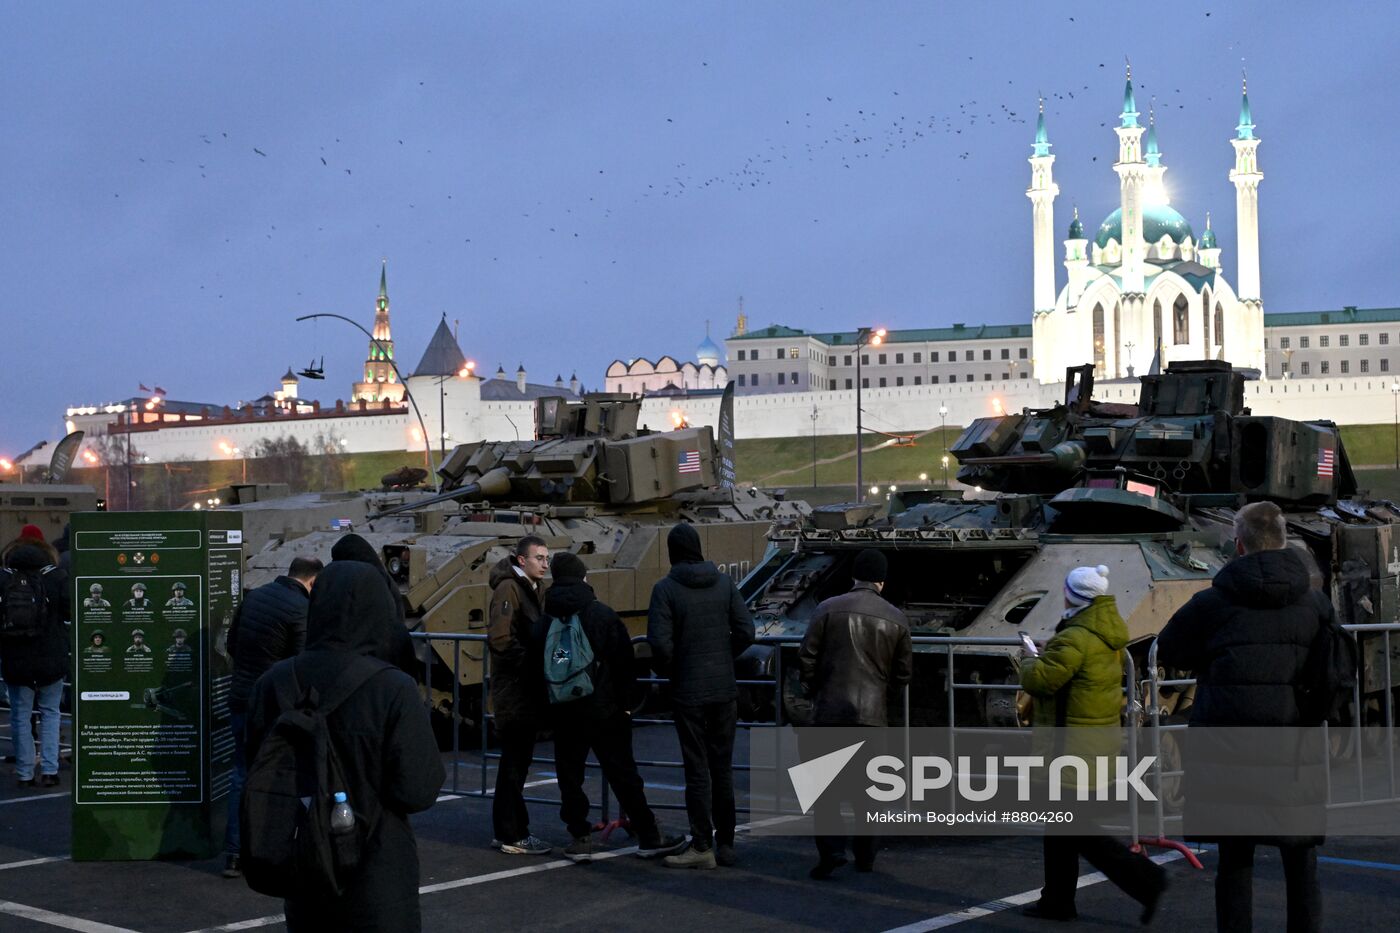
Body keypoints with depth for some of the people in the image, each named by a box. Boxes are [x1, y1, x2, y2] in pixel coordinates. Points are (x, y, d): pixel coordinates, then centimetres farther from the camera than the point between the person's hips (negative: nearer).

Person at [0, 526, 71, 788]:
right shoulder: (57, 575, -7)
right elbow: (69, 611, -8)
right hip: (51, 658, 0)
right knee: (50, 713, 12)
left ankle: (25, 774, 9)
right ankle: (49, 770, 5)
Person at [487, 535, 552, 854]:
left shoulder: (535, 588, 16)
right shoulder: (508, 588, -13)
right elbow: (500, 639, -21)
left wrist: (540, 662, 5)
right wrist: (530, 661, -18)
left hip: (529, 690, 9)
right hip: (514, 689, -9)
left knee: (517, 761, 14)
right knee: (515, 761, -5)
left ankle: (509, 831, 22)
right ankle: (512, 836, 1)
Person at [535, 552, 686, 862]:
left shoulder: (543, 622, 0)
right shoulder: (602, 615, -8)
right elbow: (624, 662, -6)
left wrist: (548, 705, 13)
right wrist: (623, 700, 5)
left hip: (563, 712, 2)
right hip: (604, 710, -2)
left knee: (570, 777, 11)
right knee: (623, 774, 5)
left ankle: (580, 837, 9)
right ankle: (648, 837, 11)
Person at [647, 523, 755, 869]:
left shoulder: (665, 588, -9)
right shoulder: (724, 582, 2)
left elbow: (660, 643, -16)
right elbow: (745, 631, -2)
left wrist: (667, 669, 3)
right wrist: (723, 658, 11)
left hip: (688, 692, -4)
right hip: (725, 689, 4)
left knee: (697, 769, 2)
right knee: (722, 766, 12)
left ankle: (702, 847, 5)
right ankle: (725, 843, 17)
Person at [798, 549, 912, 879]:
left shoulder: (829, 609, -5)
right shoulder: (896, 619, 2)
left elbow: (807, 656, -5)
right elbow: (904, 672, 6)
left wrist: (813, 692, 11)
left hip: (830, 708, -2)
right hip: (873, 712, 2)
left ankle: (831, 849, -13)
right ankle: (865, 855, 17)